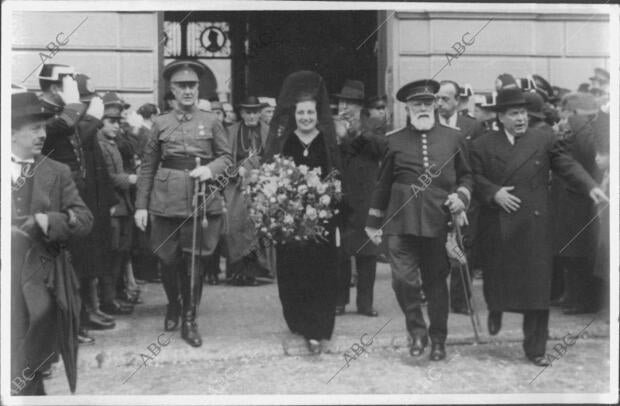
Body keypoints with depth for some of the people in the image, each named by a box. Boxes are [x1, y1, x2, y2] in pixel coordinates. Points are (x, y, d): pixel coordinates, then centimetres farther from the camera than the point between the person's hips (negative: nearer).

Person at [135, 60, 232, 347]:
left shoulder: (211, 122, 5)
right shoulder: (160, 124, 7)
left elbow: (227, 157, 8)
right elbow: (148, 167, 7)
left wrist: (210, 168, -13)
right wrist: (141, 205, 2)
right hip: (166, 201, 1)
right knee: (168, 260, 8)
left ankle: (190, 320, 17)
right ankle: (173, 305, 36)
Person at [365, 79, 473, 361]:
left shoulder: (454, 138, 9)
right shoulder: (395, 141, 8)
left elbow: (466, 176, 16)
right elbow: (383, 184, 13)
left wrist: (461, 196, -5)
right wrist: (374, 222, 12)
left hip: (438, 221, 0)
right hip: (401, 221, 0)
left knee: (436, 281, 9)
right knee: (403, 279, -11)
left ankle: (438, 339, 25)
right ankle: (417, 330, 12)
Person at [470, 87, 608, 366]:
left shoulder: (544, 140, 7)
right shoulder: (483, 145, 7)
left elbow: (567, 165, 0)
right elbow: (474, 178, 5)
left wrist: (591, 186, -15)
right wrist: (494, 193, -12)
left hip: (534, 227, 0)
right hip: (498, 228, 0)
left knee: (537, 286, -1)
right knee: (498, 278, 9)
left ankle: (535, 348, 10)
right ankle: (495, 311, 45)